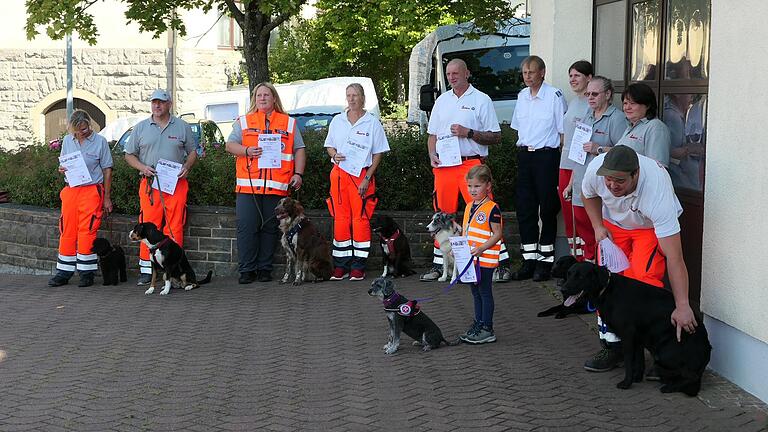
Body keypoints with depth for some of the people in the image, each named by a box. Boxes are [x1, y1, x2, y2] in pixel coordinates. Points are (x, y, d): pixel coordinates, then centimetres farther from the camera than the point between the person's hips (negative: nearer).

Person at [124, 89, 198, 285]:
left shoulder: (182, 127, 10)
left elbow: (193, 151, 15)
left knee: (175, 227, -2)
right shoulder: (141, 128, 11)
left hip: (176, 183, 0)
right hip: (149, 183, 0)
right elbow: (129, 154, 13)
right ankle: (146, 270, 0)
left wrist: (186, 167, -4)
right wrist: (142, 167, -5)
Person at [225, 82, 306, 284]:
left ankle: (265, 268, 10)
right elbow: (230, 145, 6)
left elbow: (299, 150, 12)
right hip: (248, 185, 0)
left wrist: (298, 173, 0)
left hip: (277, 186, 0)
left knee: (270, 228, 3)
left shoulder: (289, 123, 14)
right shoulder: (243, 122, 13)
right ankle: (247, 269, 2)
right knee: (246, 228, -4)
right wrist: (246, 151, -13)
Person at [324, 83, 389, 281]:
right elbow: (329, 146, 20)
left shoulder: (372, 122, 2)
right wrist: (334, 155, -5)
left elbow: (378, 154, 1)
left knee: (361, 218, -5)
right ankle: (341, 265, 6)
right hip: (339, 173, 3)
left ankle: (358, 266, 0)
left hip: (361, 174, -3)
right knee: (340, 218, 1)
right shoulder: (337, 121, 12)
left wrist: (367, 179, -8)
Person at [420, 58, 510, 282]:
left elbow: (496, 137, -1)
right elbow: (432, 134, 22)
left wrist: (468, 133, -13)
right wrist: (432, 154, 3)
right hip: (443, 165, 5)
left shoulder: (481, 100, 2)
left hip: (471, 164, -5)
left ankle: (500, 263, -9)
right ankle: (438, 264, 17)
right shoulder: (442, 100, 17)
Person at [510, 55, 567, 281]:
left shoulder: (554, 95, -7)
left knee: (548, 209, 0)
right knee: (525, 209, 6)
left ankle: (546, 260, 8)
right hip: (524, 155, 6)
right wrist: (521, 148, 14)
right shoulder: (522, 96, 12)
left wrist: (563, 161, -10)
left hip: (546, 155, -6)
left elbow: (563, 130, -6)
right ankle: (529, 260, 13)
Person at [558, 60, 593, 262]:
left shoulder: (590, 105, -10)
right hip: (565, 166, 9)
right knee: (569, 217, 11)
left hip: (581, 168, -9)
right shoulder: (572, 103, 17)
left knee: (582, 218, -6)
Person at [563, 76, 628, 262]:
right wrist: (570, 184, 23)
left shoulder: (616, 118, -6)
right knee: (583, 237, 10)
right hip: (580, 191, 8)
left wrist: (599, 149, -20)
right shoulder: (587, 118, 19)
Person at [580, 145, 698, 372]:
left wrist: (682, 306, -45)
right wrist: (598, 227, -13)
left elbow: (674, 257, -43)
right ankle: (612, 346, 7)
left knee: (644, 283, -22)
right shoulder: (595, 168, -30)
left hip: (651, 227, -4)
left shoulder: (657, 189, -42)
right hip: (613, 222, 4)